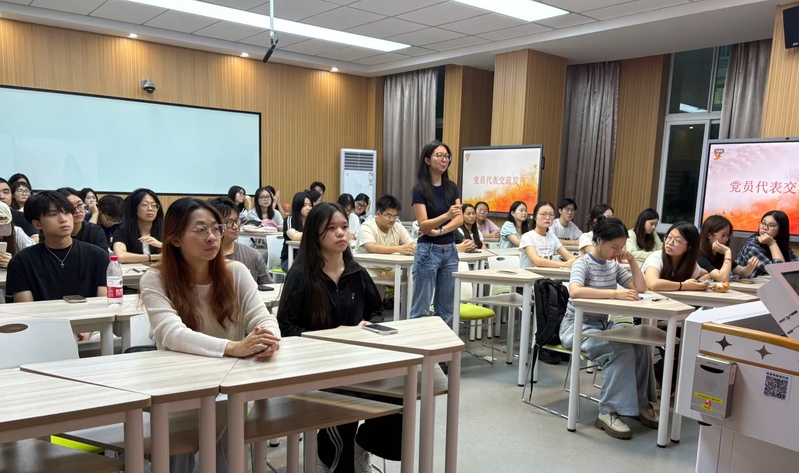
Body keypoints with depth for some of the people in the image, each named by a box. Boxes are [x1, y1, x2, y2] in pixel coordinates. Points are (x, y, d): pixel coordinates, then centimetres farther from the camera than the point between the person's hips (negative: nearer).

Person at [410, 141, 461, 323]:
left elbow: (460, 219, 1)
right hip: (428, 251, -6)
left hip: (450, 250, 6)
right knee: (421, 308, -1)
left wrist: (440, 230, -15)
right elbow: (423, 225, -17)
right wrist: (447, 215, -32)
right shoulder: (419, 190, -9)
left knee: (446, 308, 11)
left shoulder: (451, 187, 7)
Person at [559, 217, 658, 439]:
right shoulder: (583, 263, -15)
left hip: (603, 324, 7)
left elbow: (641, 288, 8)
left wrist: (632, 260, -2)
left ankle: (641, 402, -1)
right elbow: (575, 291, -36)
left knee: (639, 344, -19)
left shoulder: (613, 265, 7)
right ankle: (608, 412, -20)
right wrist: (615, 293, -39)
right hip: (577, 326, -7)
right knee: (622, 349, -29)